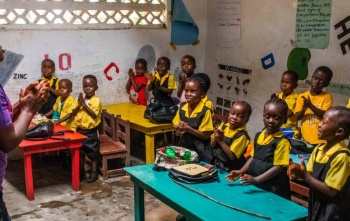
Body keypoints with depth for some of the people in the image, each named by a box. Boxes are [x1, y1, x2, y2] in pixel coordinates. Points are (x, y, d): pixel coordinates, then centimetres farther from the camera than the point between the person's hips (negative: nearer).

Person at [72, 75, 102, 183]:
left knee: (93, 153, 6)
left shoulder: (96, 101, -13)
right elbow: (73, 113, -1)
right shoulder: (79, 99, 1)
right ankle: (81, 171, 30)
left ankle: (94, 173, 17)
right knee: (80, 152, 16)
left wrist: (84, 105, -23)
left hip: (91, 132, -5)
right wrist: (79, 105, -19)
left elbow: (94, 115, -22)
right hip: (80, 130, 5)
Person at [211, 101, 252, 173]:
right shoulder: (223, 125, 2)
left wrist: (221, 140, -22)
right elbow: (212, 145, 8)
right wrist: (216, 137, -13)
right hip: (216, 164, 6)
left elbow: (232, 156, -18)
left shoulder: (242, 135, -17)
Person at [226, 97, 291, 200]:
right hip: (254, 185, 6)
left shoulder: (282, 141, -14)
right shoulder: (258, 136, 7)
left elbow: (278, 167, -17)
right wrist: (241, 171, 0)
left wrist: (256, 179, -24)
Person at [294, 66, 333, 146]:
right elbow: (297, 117, 0)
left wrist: (310, 106, -23)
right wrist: (304, 109, -20)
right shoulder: (302, 96, 4)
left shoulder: (327, 97, -3)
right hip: (306, 139, 2)